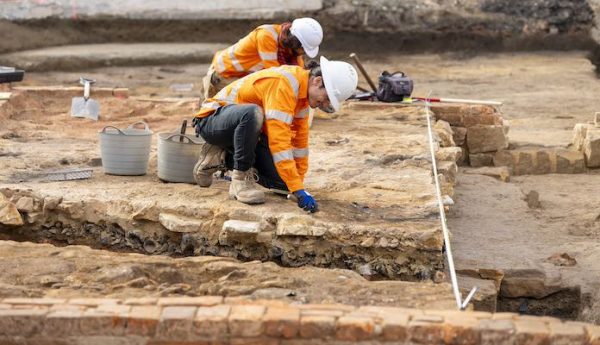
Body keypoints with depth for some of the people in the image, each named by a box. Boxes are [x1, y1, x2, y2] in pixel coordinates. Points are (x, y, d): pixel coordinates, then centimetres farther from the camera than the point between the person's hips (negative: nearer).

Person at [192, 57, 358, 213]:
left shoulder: (303, 88, -1)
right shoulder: (283, 84, -30)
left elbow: (299, 136, 9)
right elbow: (278, 140, -36)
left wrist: (298, 180, 12)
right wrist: (298, 190, -37)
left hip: (245, 131, 9)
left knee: (283, 181, -7)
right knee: (252, 113, -41)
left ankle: (222, 158, 10)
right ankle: (240, 179, -23)